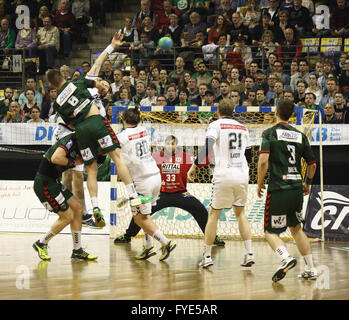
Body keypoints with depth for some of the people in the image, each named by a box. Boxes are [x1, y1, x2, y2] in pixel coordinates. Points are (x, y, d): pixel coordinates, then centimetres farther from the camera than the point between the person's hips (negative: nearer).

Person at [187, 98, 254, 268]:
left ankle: (207, 256, 7)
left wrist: (194, 166, -13)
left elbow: (207, 147, -17)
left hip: (223, 176, -4)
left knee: (213, 214, 7)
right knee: (240, 212, 17)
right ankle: (249, 254, 6)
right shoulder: (242, 128, 15)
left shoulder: (216, 125, -1)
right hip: (242, 175, 4)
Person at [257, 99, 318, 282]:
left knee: (271, 232, 3)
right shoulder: (300, 135, 10)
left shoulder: (270, 133, -4)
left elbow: (263, 160, -16)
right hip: (297, 188, 5)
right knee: (296, 228, 22)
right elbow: (312, 164, 14)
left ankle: (286, 258, -26)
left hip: (278, 189, -5)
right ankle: (310, 269, 19)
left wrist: (259, 183, -3)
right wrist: (307, 183, 31)